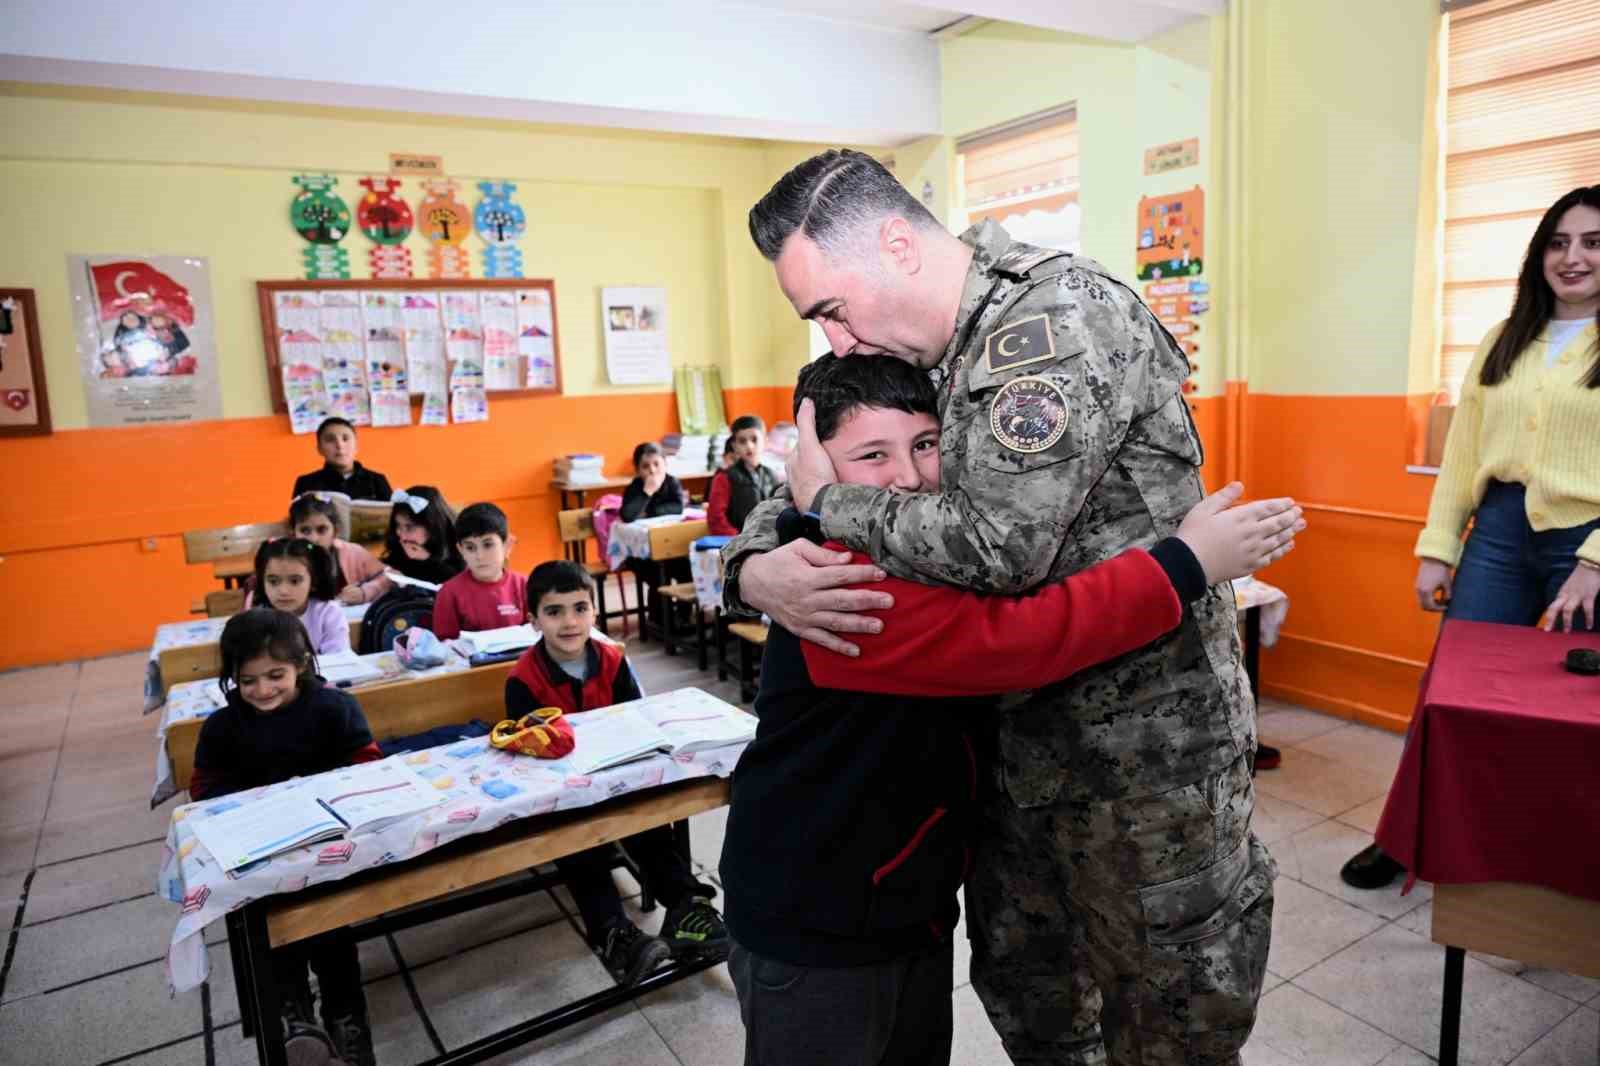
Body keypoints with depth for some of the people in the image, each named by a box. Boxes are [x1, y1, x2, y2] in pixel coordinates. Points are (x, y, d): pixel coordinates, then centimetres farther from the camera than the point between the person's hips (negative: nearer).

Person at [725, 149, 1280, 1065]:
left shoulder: (1060, 312, -19)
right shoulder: (920, 354, 5)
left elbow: (999, 544, -31)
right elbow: (795, 501, 9)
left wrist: (828, 500, -16)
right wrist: (758, 569, -15)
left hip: (1146, 741, -7)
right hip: (1017, 735, 8)